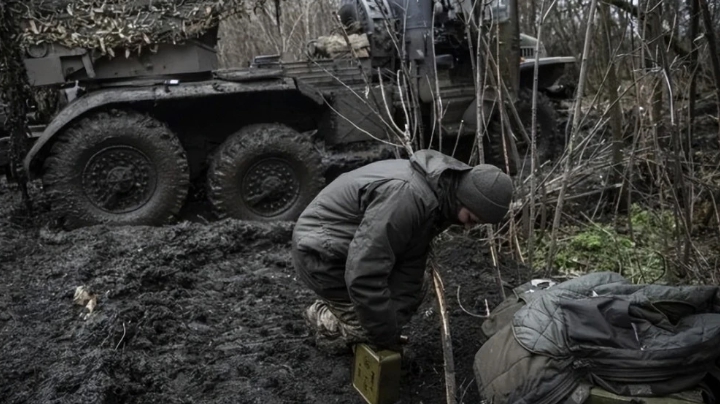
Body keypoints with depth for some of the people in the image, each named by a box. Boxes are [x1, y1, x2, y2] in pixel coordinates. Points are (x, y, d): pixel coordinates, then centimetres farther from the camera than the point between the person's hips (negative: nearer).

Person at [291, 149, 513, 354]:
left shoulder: (438, 199, -4)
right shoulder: (407, 196, -36)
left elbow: (410, 265, -1)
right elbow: (363, 277, -36)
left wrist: (392, 327, -10)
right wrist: (387, 337, -23)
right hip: (322, 255, -9)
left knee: (417, 282, 14)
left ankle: (330, 310, 18)